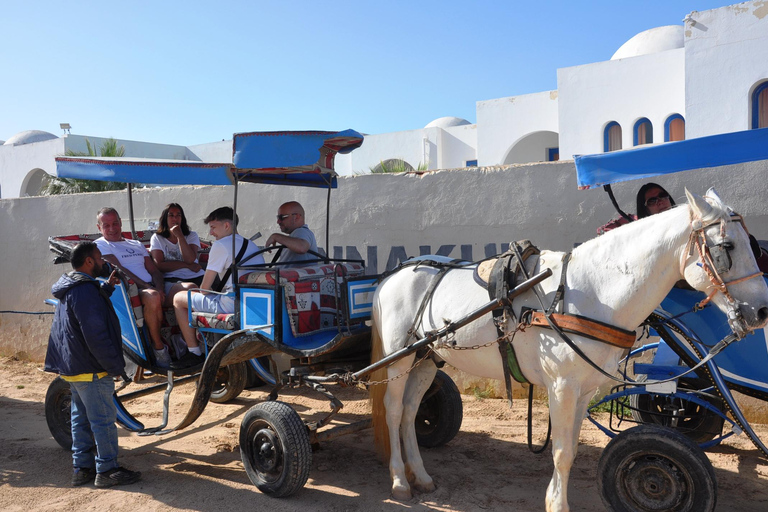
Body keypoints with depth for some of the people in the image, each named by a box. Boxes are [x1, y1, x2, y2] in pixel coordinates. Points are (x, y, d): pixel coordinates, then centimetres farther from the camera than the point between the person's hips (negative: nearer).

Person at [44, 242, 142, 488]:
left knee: (82, 418, 16)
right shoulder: (85, 291, -22)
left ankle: (82, 468, 24)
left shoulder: (70, 288, 11)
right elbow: (96, 336, -25)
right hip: (91, 369, -10)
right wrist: (116, 366, -20)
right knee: (103, 419, -1)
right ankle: (106, 470, 7)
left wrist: (107, 287, 17)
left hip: (73, 366, 11)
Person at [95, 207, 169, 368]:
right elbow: (119, 270, -6)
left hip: (151, 288, 6)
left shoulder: (137, 244, 28)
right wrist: (147, 286, -17)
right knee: (152, 297, -40)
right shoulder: (100, 245, 9)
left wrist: (159, 288, -5)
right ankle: (158, 347, -23)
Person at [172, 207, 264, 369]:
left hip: (232, 304, -9)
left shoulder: (221, 245, -7)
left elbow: (205, 288, -5)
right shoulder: (252, 245, 18)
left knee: (178, 299, 8)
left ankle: (195, 353, 9)